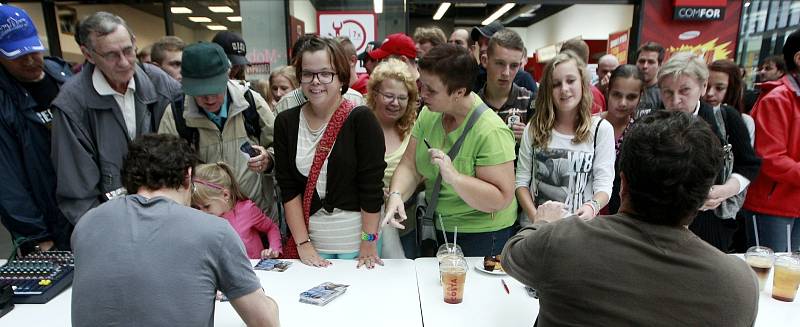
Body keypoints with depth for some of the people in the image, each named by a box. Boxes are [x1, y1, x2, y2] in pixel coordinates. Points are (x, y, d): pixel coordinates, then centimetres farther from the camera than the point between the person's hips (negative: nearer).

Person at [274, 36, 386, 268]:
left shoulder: (361, 119, -12)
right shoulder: (286, 122, -1)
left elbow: (372, 187, -12)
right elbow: (288, 188, -3)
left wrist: (369, 243, -12)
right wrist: (303, 243, -8)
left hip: (356, 240, -2)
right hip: (309, 235, 3)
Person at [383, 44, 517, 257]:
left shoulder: (491, 131, -26)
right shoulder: (428, 114, -7)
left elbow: (501, 199, -26)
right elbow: (409, 166, -6)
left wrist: (453, 176, -36)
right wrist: (396, 195, -26)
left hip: (481, 233, -6)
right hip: (439, 226, 6)